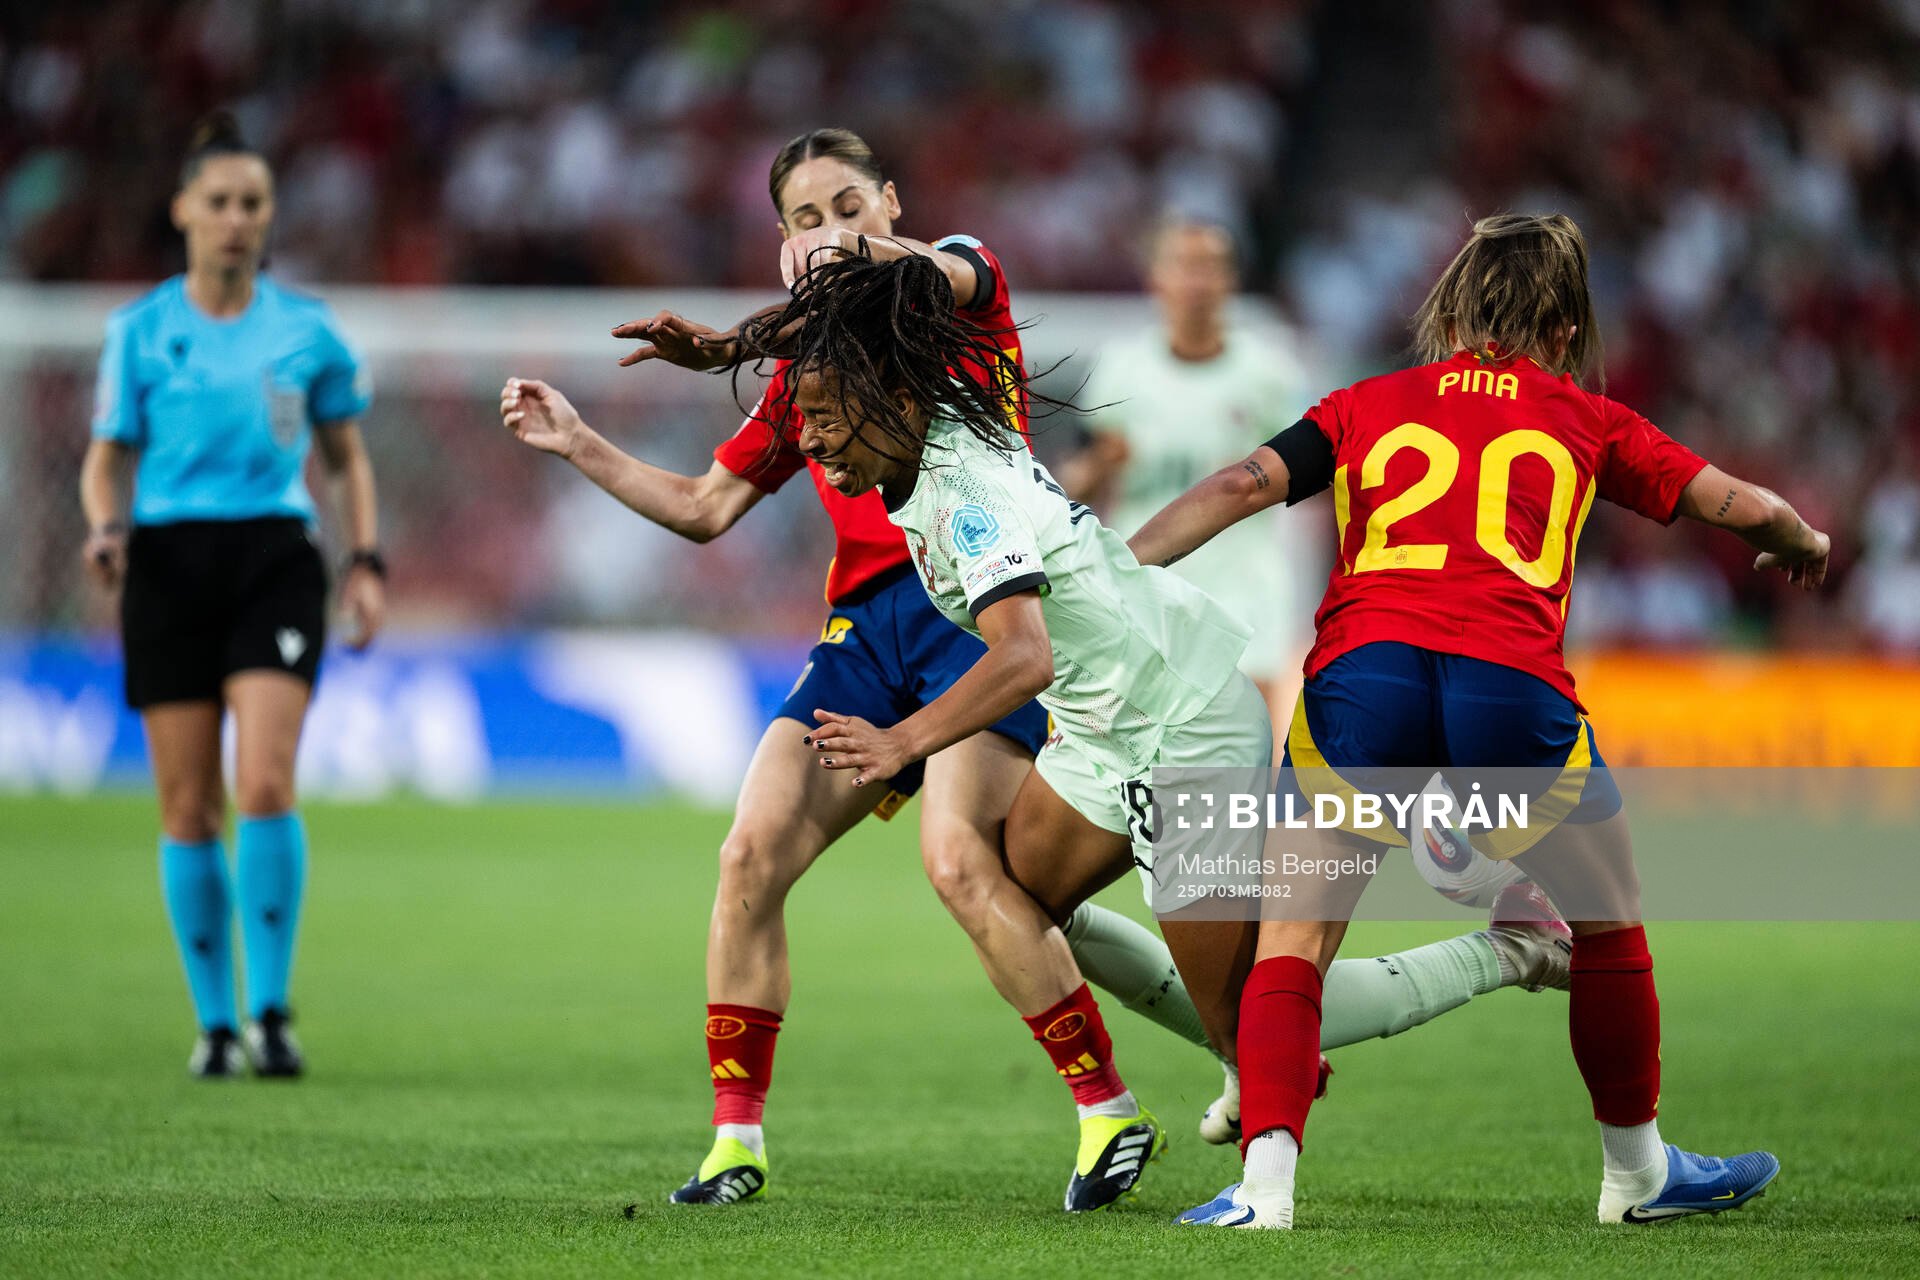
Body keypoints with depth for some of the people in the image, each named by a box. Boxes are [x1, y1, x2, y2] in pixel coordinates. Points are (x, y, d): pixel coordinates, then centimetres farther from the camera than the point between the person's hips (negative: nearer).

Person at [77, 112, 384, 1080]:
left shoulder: (306, 330, 6)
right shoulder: (139, 331, 5)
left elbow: (347, 458, 16)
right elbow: (107, 457, 7)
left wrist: (368, 564, 5)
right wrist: (106, 526, -13)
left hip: (274, 562, -1)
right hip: (170, 565, 1)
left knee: (265, 787, -18)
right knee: (189, 810, 1)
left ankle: (270, 1012, -9)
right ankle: (214, 1022, 13)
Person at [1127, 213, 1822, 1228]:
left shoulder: (1367, 406, 24)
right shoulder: (1585, 421, 23)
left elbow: (1242, 486, 11)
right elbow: (1746, 508, 25)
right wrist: (1805, 546, 46)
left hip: (1358, 675, 0)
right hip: (1510, 686, 0)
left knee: (1292, 937, 11)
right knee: (1609, 925, 23)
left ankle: (1266, 1182, -6)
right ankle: (1637, 1172, 34)